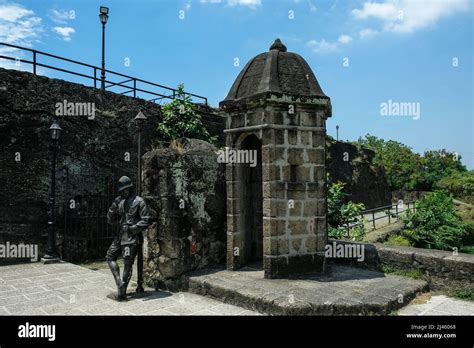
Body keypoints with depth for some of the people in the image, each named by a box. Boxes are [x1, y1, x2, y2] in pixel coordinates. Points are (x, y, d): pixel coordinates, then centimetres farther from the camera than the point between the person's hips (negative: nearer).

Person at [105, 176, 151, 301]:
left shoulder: (138, 201, -6)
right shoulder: (119, 202, 14)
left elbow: (147, 220, -11)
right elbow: (110, 220, 14)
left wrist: (134, 228, -20)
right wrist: (113, 207, -1)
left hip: (131, 237, -8)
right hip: (120, 235, 8)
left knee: (127, 264, -2)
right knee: (110, 256, 10)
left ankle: (121, 293, 3)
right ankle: (119, 283, 11)